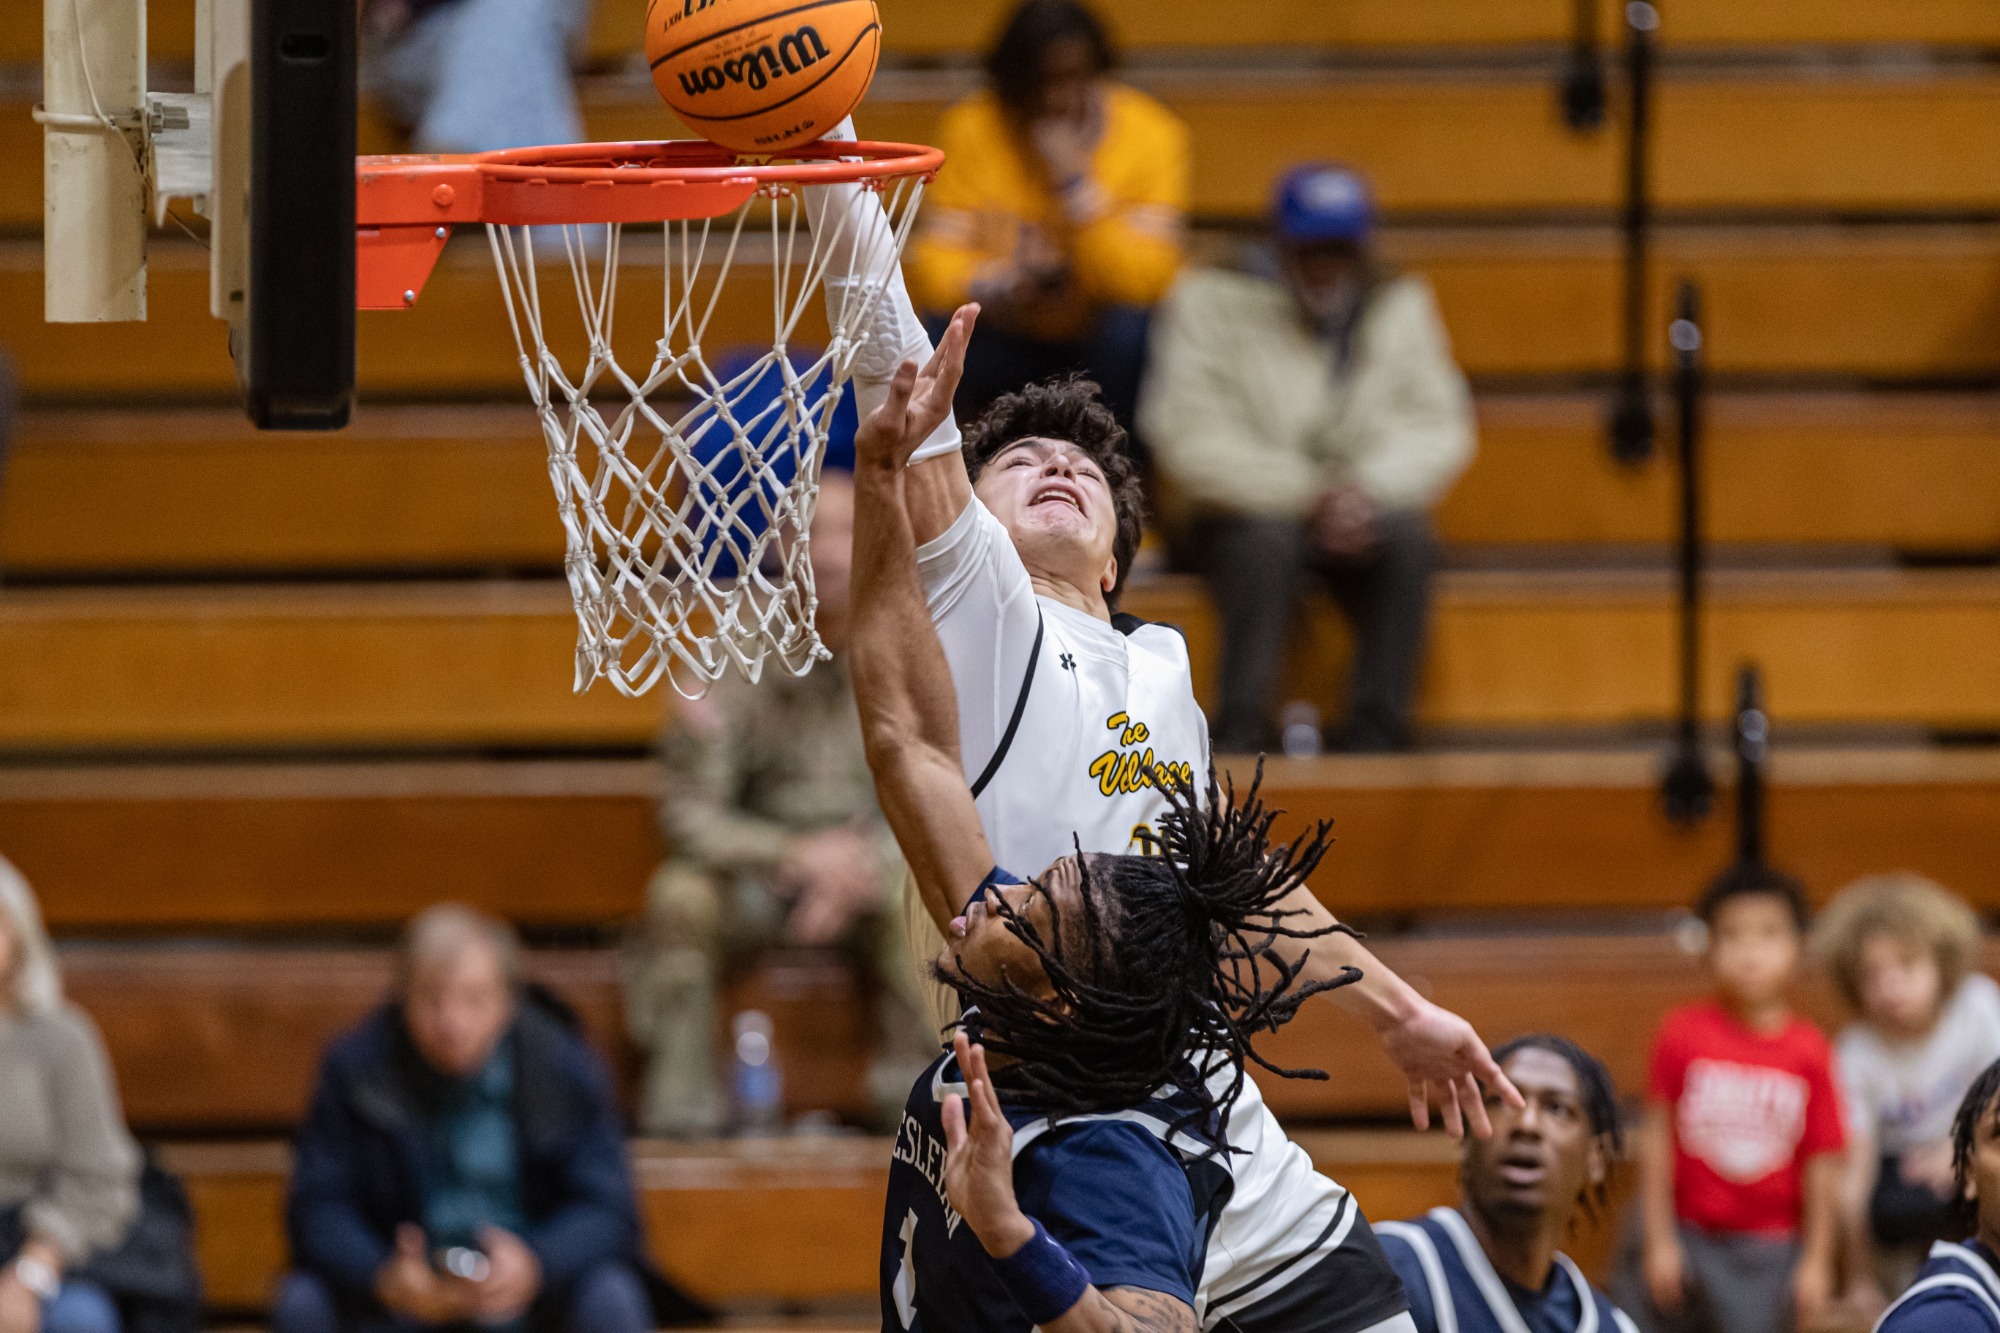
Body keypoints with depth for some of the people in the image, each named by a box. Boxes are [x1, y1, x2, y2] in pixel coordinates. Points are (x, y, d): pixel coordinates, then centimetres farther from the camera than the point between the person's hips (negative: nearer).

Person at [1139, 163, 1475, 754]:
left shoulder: (1399, 307, 8)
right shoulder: (1212, 301, -3)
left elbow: (1441, 430, 2)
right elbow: (1189, 439, -12)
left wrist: (1369, 489, -19)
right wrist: (1308, 495, -21)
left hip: (1364, 511, 3)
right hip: (1242, 511, -3)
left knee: (1408, 538, -31)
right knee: (1266, 539, -37)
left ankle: (1374, 735, -32)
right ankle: (1241, 734, -38)